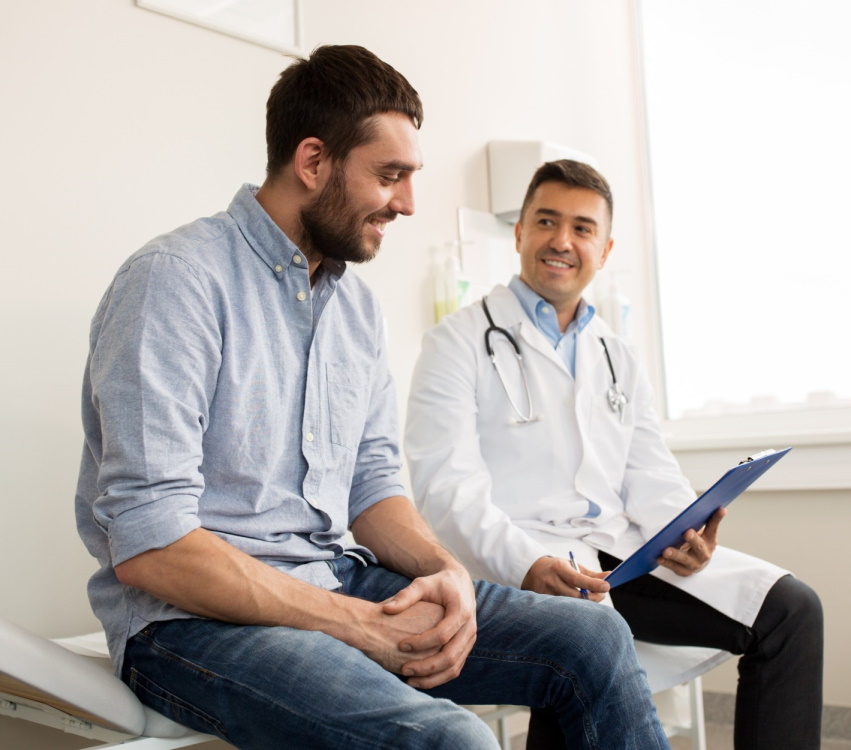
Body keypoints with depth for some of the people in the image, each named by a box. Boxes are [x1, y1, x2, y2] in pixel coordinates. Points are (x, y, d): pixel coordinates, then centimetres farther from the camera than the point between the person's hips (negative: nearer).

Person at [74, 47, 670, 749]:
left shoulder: (358, 305, 12)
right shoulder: (176, 280, -14)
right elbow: (147, 544, -20)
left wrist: (447, 572, -8)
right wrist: (361, 624, -20)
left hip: (340, 583, 8)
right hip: (199, 614, -7)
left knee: (596, 639, -3)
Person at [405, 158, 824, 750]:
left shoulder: (618, 358, 22)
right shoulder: (462, 341, 2)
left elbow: (650, 477, 15)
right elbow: (448, 488, -10)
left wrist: (682, 531, -9)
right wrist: (528, 564, -26)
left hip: (620, 552, 6)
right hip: (516, 563, -6)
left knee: (791, 609, -8)